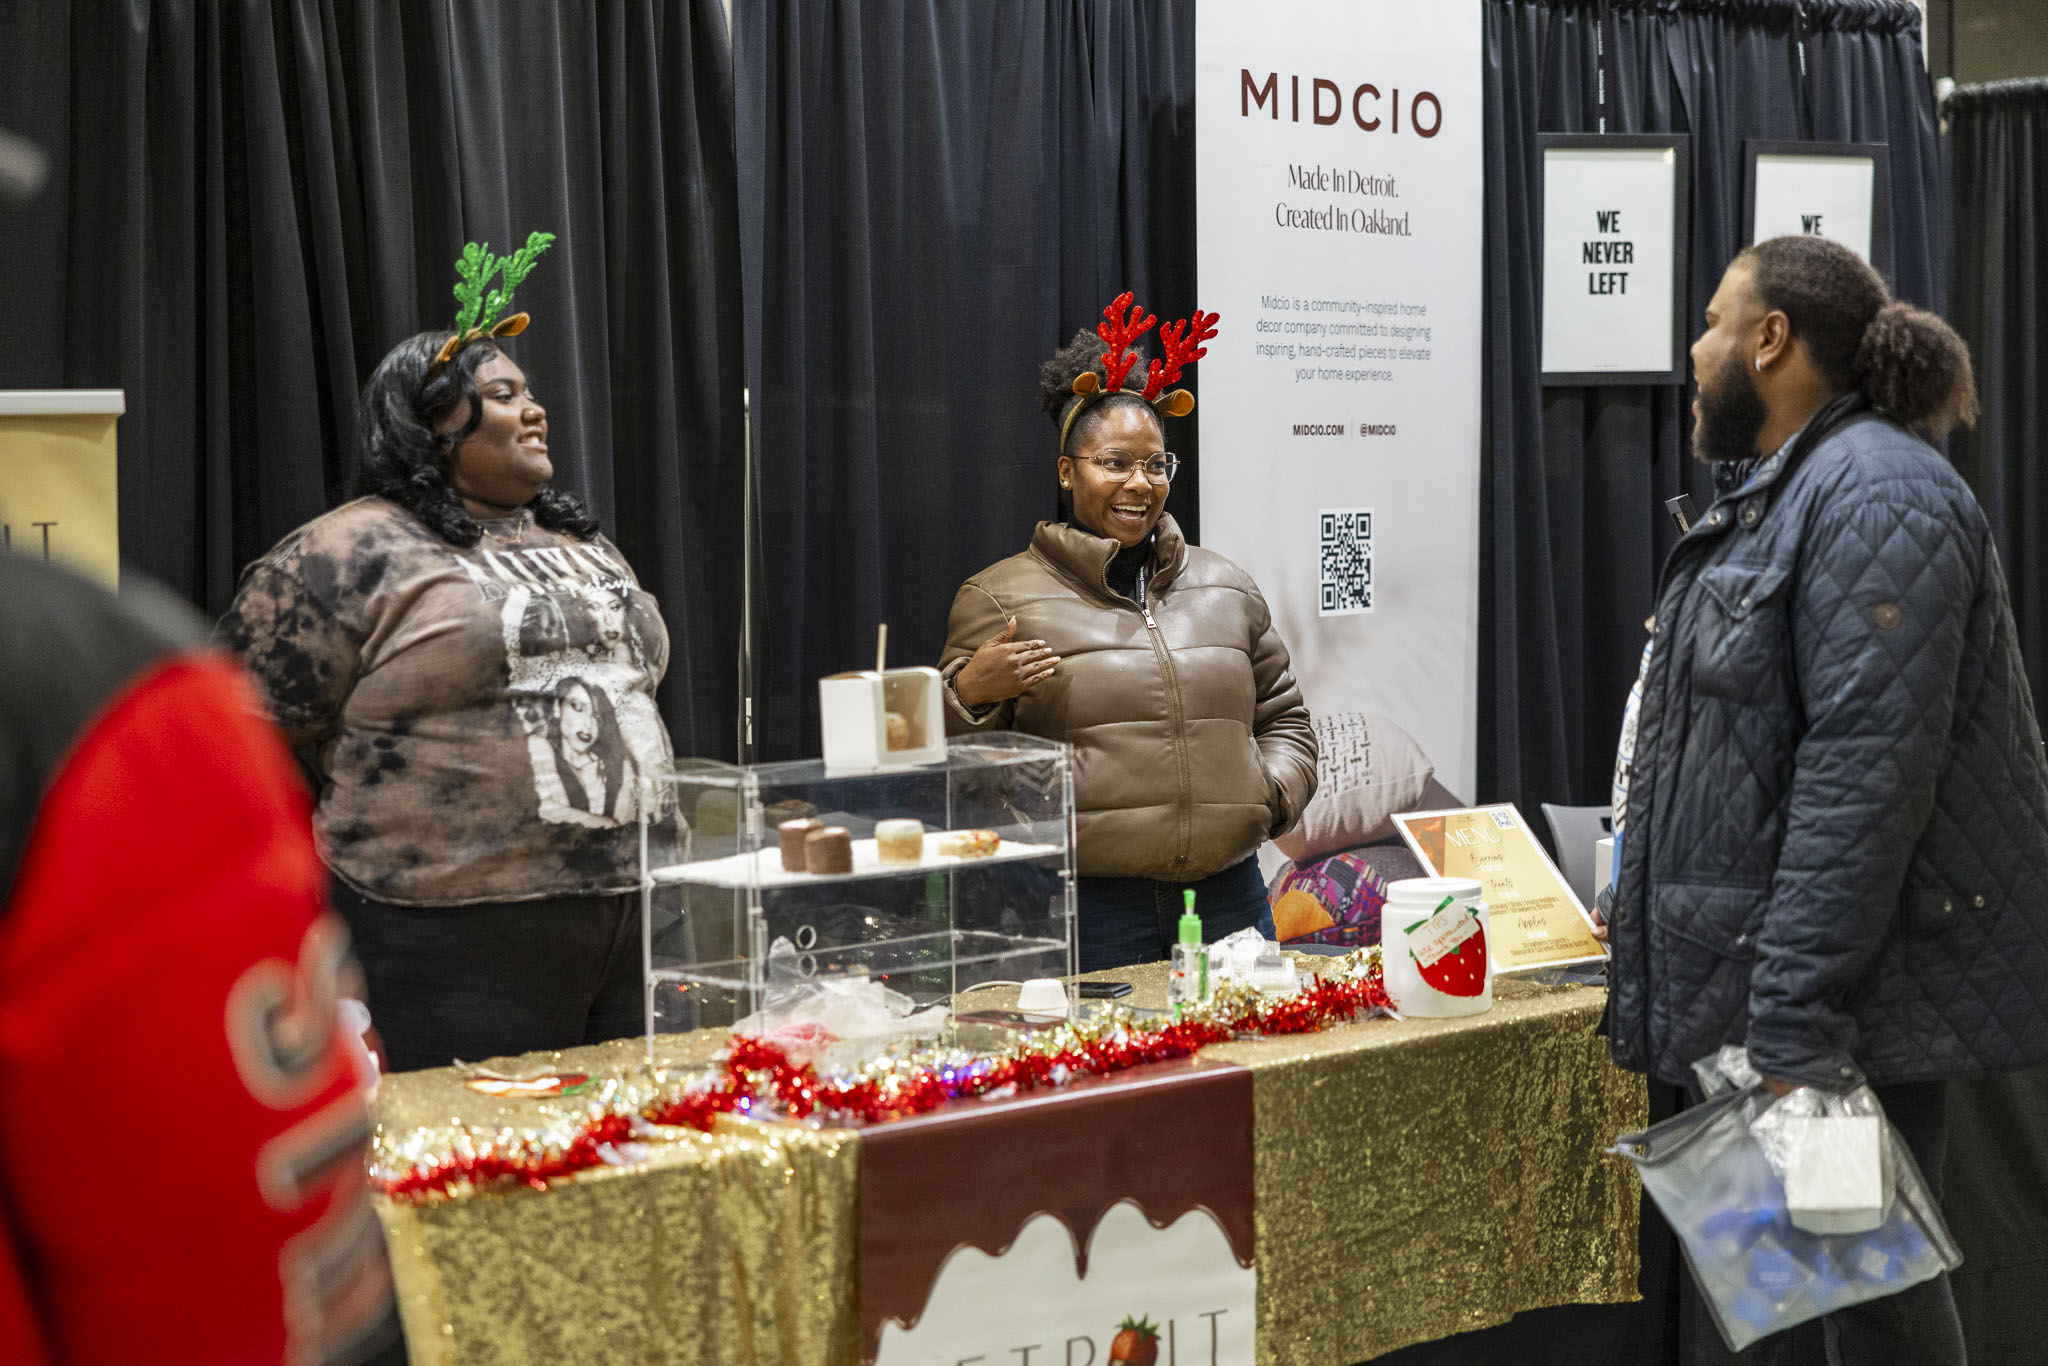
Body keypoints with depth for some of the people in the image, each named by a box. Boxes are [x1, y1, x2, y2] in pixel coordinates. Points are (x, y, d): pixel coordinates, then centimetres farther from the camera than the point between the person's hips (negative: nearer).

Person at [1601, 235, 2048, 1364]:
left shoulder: (1876, 497, -17)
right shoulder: (1777, 495, 16)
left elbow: (1867, 774, -25)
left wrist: (1795, 1026, -27)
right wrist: (1645, 904, 24)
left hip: (1858, 1010, -10)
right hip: (1742, 978, 10)